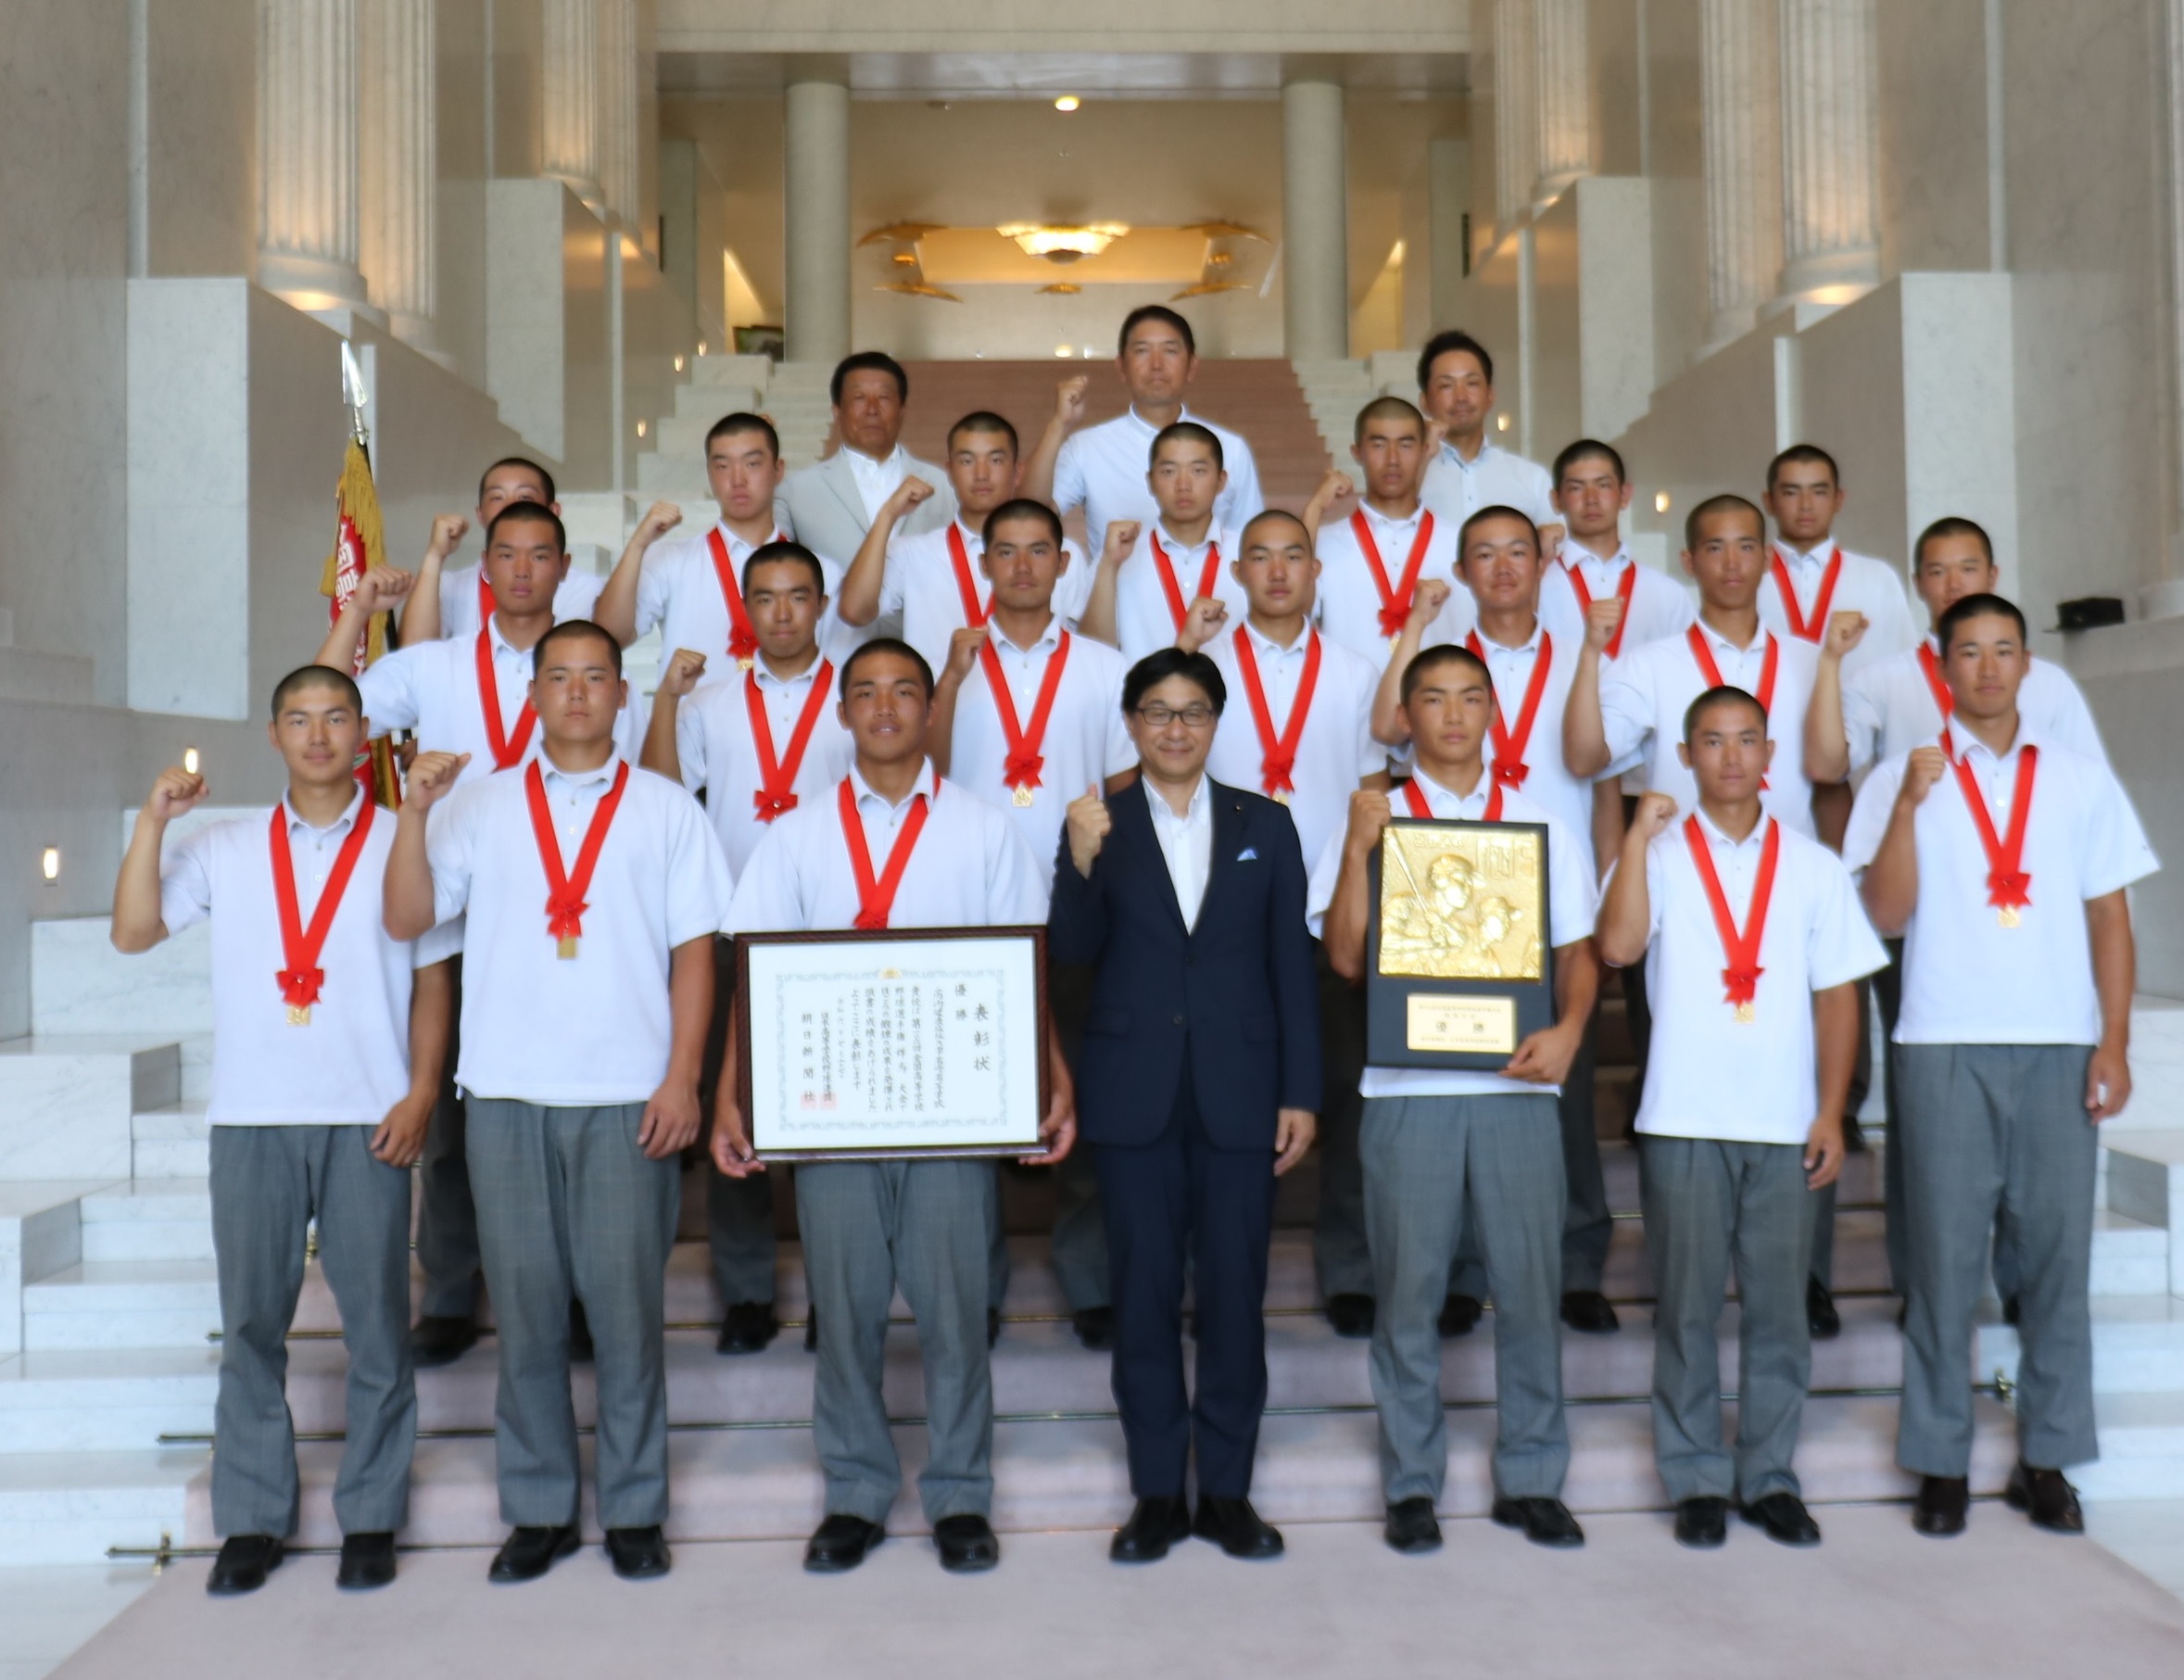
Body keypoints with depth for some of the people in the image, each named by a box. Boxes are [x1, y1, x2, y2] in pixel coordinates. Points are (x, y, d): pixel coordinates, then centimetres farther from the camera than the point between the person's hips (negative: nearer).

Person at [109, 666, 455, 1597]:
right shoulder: (223, 849, 11)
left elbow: (432, 978, 5)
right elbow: (133, 931, 3)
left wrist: (420, 1092, -4)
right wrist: (152, 823, -6)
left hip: (366, 1119, -2)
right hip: (251, 1117, 2)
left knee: (374, 1321, 1)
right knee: (251, 1321, 5)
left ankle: (370, 1519, 13)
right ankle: (251, 1519, 17)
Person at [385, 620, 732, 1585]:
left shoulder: (666, 809, 8)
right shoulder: (481, 804, 11)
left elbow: (693, 950, 4)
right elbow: (407, 919, 4)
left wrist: (682, 1079, -5)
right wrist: (414, 813, -9)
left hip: (628, 1100, -1)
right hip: (507, 1097, 1)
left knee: (627, 1308, 1)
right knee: (525, 1309, 6)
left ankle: (634, 1512, 14)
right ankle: (538, 1511, 19)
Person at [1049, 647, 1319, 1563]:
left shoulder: (1265, 824, 7)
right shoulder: (1099, 824, 5)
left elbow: (1292, 965, 6)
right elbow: (1074, 951, -6)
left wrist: (1300, 1093, 1)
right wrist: (1081, 862, -23)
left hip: (1238, 1091, 1)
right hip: (1135, 1094, 0)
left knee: (1235, 1292, 6)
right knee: (1144, 1292, 6)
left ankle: (1227, 1489, 19)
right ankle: (1156, 1492, 18)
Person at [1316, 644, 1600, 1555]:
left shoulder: (1540, 825, 12)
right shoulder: (1372, 821, 7)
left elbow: (1579, 951, 12)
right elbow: (1347, 957, -3)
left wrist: (1569, 1028, -7)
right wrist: (1358, 849, -13)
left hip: (1516, 1082, 2)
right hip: (1408, 1087, -1)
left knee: (1530, 1285, 5)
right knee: (1408, 1292, 4)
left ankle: (1530, 1480, 19)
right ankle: (1412, 1486, 17)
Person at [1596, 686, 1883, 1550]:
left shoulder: (1814, 865, 8)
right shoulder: (1659, 855, 2)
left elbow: (1837, 994, 8)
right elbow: (1617, 945, -16)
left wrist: (1831, 1113, 1)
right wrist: (1639, 835, -15)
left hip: (1785, 1124, 2)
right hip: (1684, 1120, -2)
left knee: (1779, 1306, 7)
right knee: (1688, 1307, 5)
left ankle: (1770, 1476, 19)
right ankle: (1696, 1480, 16)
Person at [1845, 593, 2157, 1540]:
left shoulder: (2082, 781, 11)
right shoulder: (1904, 780, 5)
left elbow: (2110, 922, 10)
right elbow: (1886, 916, -5)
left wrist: (2114, 1044, 1)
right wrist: (1909, 803, -15)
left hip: (2059, 1049, 2)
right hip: (1945, 1048, -2)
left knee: (2057, 1256, 3)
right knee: (1946, 1259, 2)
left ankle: (2046, 1458, 16)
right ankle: (1941, 1463, 11)